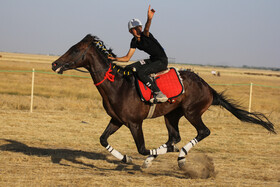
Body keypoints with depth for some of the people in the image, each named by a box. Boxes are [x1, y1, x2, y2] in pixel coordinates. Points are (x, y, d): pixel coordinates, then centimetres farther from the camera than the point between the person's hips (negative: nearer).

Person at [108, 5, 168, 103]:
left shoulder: (145, 35, -16)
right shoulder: (134, 42, 5)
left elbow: (146, 29, -41)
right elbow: (127, 58, 9)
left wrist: (149, 19, -63)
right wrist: (114, 59, -4)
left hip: (162, 61, -9)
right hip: (152, 60, 9)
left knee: (141, 72, -29)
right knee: (128, 69, 3)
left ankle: (159, 94, -28)